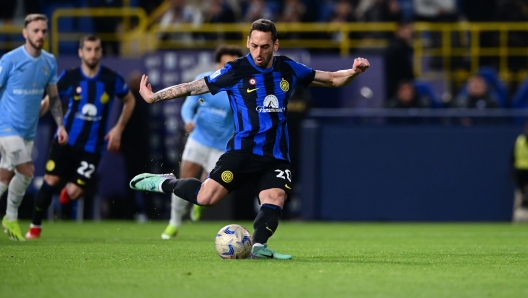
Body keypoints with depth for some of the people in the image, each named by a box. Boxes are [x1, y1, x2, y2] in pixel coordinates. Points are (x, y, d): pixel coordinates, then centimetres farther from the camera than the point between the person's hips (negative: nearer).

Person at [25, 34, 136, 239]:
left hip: (92, 146, 0)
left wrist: (118, 129, 3)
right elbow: (49, 100, 6)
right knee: (51, 181, -7)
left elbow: (129, 101, 10)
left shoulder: (112, 79, -6)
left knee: (74, 192, -8)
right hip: (66, 139, 1)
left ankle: (69, 189, 31)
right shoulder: (69, 77, -6)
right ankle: (35, 226, 12)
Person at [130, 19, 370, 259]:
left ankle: (258, 247, -32)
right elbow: (192, 87, 3)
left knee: (275, 199, -24)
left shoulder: (288, 69, 9)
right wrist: (153, 97, 3)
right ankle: (165, 183, 8)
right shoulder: (235, 71, -2)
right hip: (243, 150, -3)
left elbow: (332, 79, 18)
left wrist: (353, 72, -2)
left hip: (276, 156, 3)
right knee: (206, 197, -15)